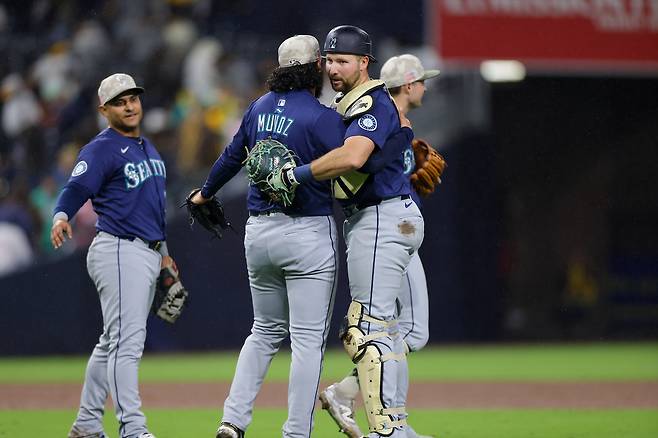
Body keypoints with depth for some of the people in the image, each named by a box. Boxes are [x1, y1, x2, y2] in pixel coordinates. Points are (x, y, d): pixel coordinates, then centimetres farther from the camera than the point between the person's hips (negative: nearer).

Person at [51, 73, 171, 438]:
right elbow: (76, 188, -19)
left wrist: (163, 252, 25)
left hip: (148, 254, 9)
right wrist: (61, 217, -39)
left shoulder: (147, 148, 19)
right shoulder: (102, 149, -8)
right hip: (119, 253, -9)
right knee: (127, 341, -15)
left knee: (113, 343, 13)